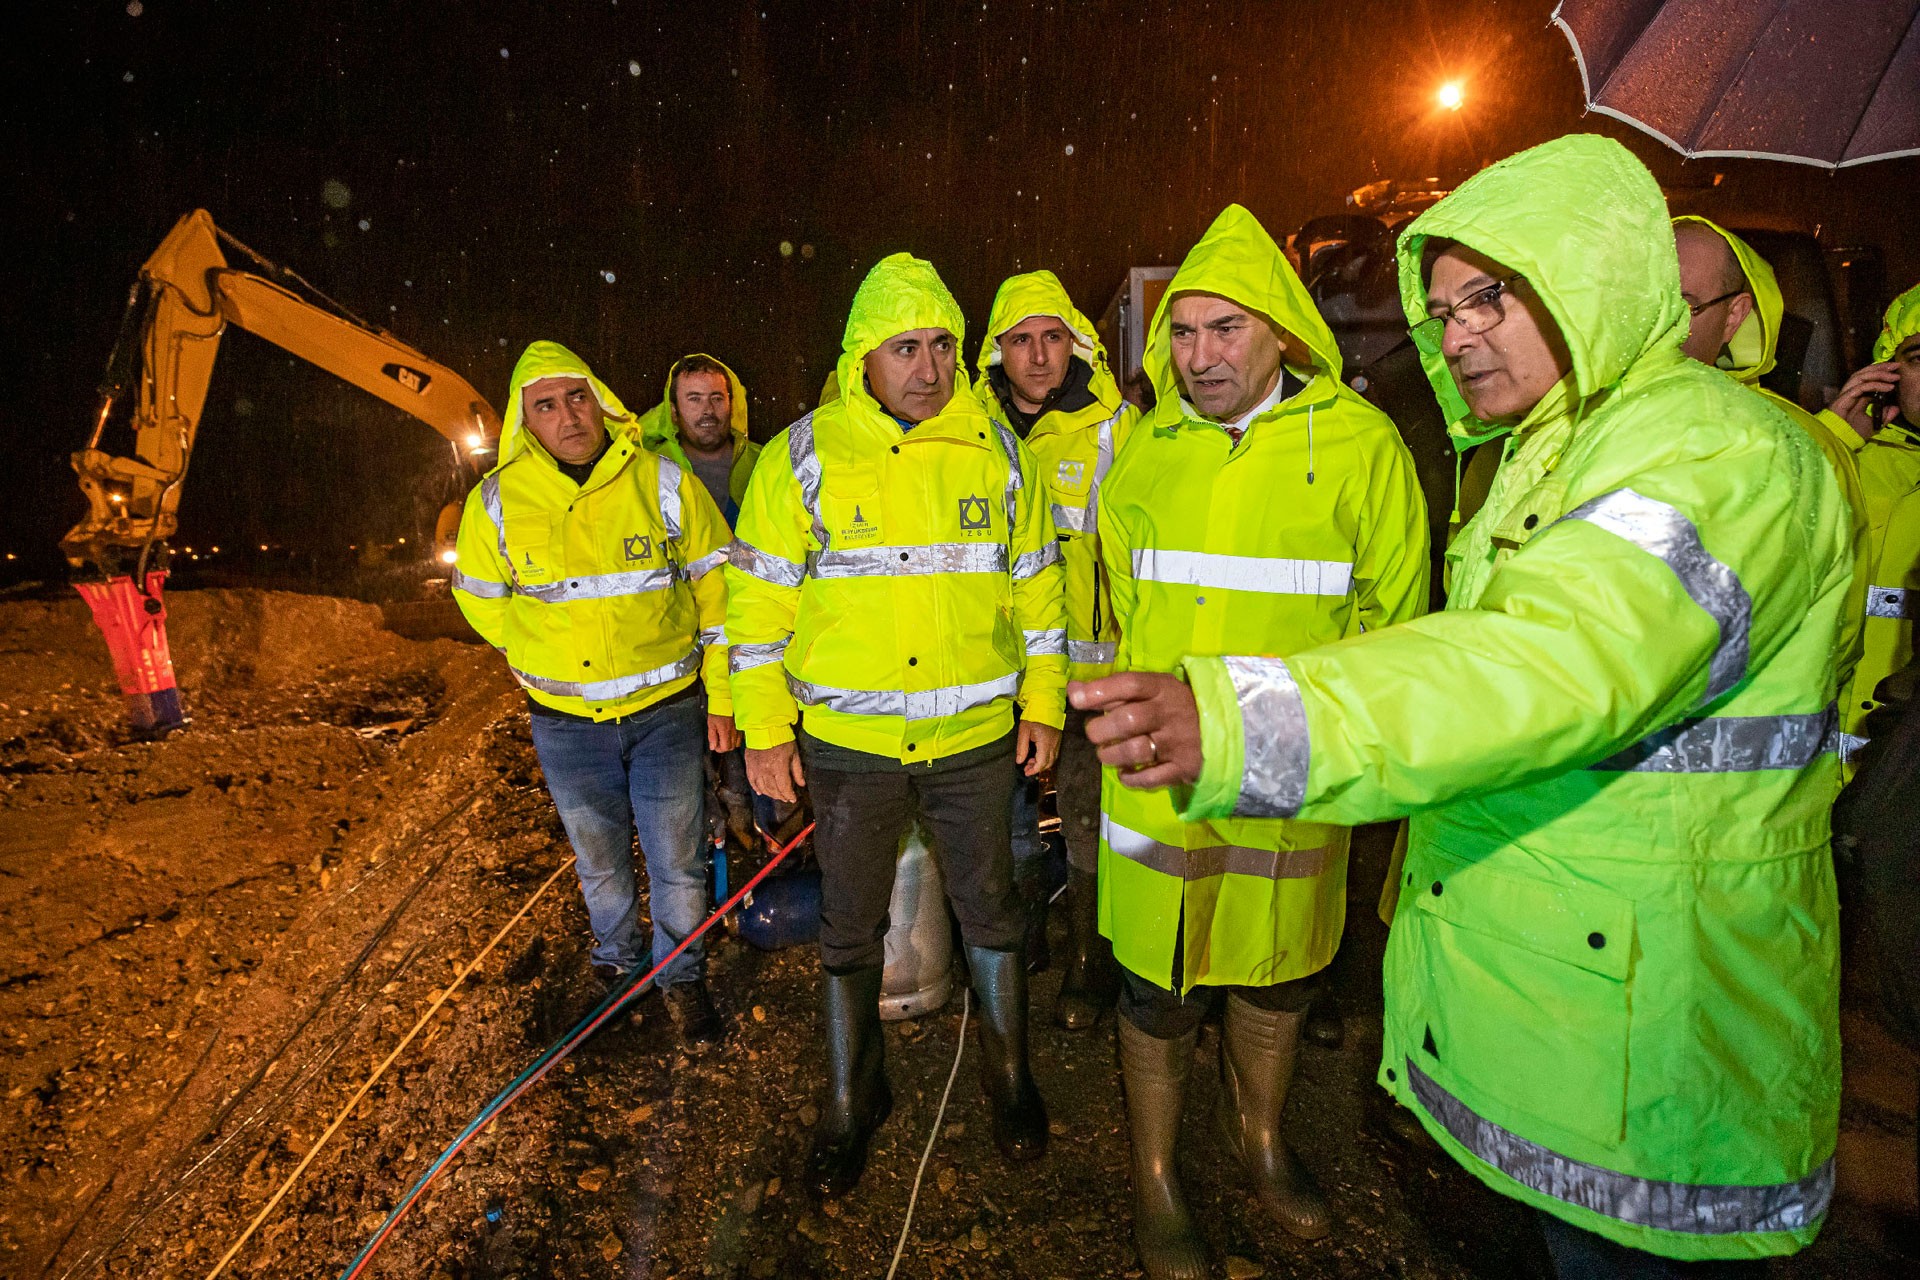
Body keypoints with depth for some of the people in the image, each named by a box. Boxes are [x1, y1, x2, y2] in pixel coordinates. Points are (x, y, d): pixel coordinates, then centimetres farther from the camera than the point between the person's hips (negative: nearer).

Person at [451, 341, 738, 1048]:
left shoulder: (665, 483, -10)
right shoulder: (497, 502, -6)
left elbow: (716, 591, -3)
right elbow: (480, 597, 12)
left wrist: (721, 696, -2)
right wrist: (538, 659, 10)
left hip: (667, 710, -1)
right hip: (567, 723, 2)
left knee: (676, 862, 8)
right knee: (599, 861, 20)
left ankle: (681, 978, 32)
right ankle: (616, 960, 46)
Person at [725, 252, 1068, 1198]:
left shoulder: (997, 455, 1)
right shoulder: (800, 459, -5)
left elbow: (1035, 584, 7)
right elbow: (757, 595, -3)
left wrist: (1043, 704, 6)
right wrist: (765, 729, -5)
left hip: (974, 739, 2)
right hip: (847, 745, -1)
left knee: (989, 912, 16)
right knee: (848, 931, 13)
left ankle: (1009, 1077, 41)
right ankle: (851, 1102, 36)